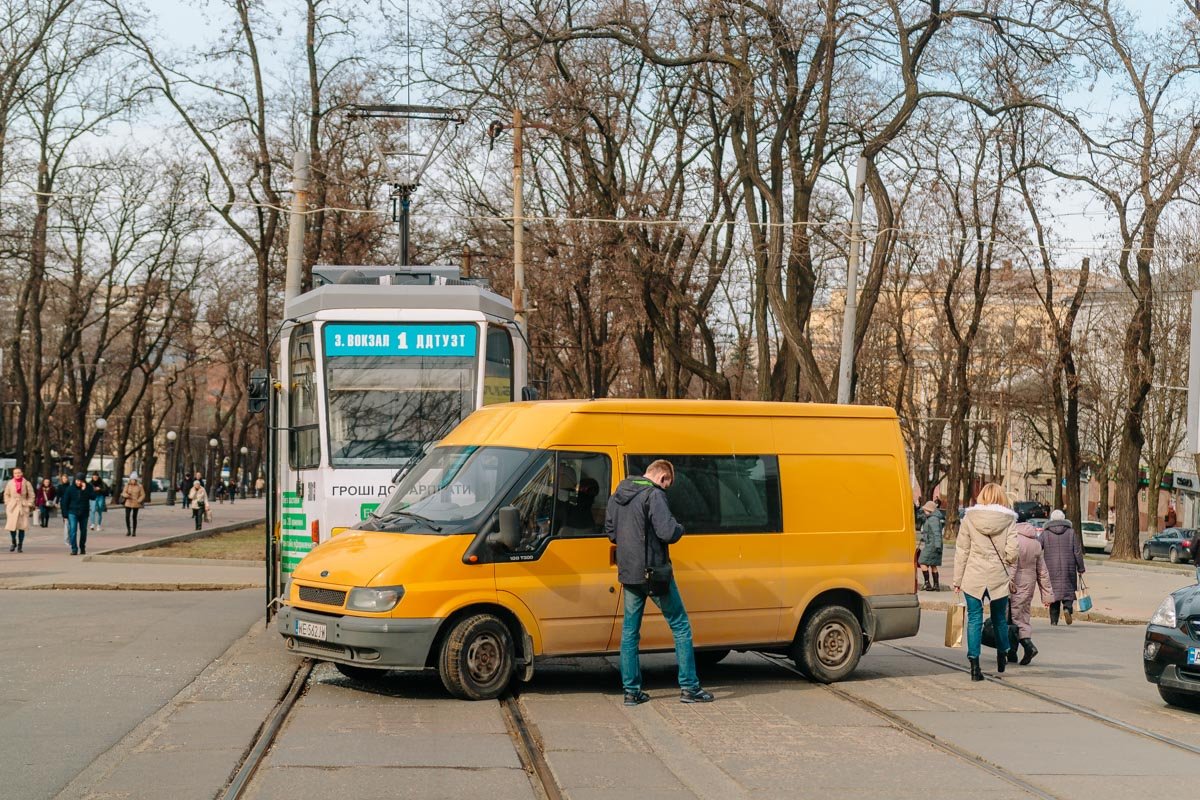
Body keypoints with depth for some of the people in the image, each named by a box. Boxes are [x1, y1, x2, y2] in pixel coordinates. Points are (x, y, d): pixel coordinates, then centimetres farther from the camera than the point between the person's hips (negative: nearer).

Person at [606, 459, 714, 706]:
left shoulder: (617, 495, 10)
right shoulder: (654, 495, -15)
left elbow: (610, 531, 17)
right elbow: (668, 532, -23)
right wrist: (679, 528, -3)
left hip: (628, 574, 7)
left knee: (629, 632, 13)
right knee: (680, 627, 5)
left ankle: (631, 690, 12)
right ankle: (689, 687, 6)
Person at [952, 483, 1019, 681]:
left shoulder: (969, 518, -1)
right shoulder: (1009, 520, -3)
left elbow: (961, 551, 1)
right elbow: (1012, 553, -8)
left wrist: (957, 580, 6)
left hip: (973, 577, 0)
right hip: (999, 577, 1)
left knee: (974, 619, 3)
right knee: (1000, 619, 18)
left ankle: (974, 664, -3)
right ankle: (1002, 657, 35)